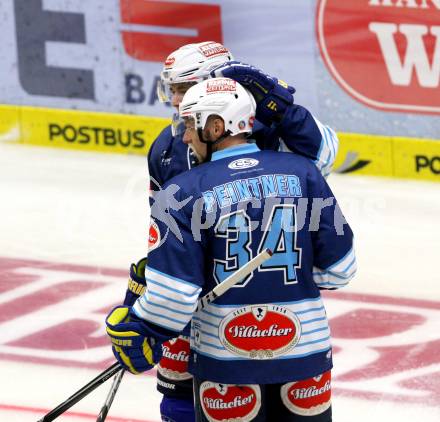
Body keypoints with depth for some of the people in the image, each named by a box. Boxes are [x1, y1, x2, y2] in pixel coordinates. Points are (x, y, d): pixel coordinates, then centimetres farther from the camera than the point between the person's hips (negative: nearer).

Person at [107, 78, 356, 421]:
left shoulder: (187, 190, -10)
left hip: (225, 357, -2)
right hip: (306, 350, 2)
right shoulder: (302, 172, -2)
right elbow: (339, 266, 0)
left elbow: (171, 292, -14)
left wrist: (135, 333, 0)